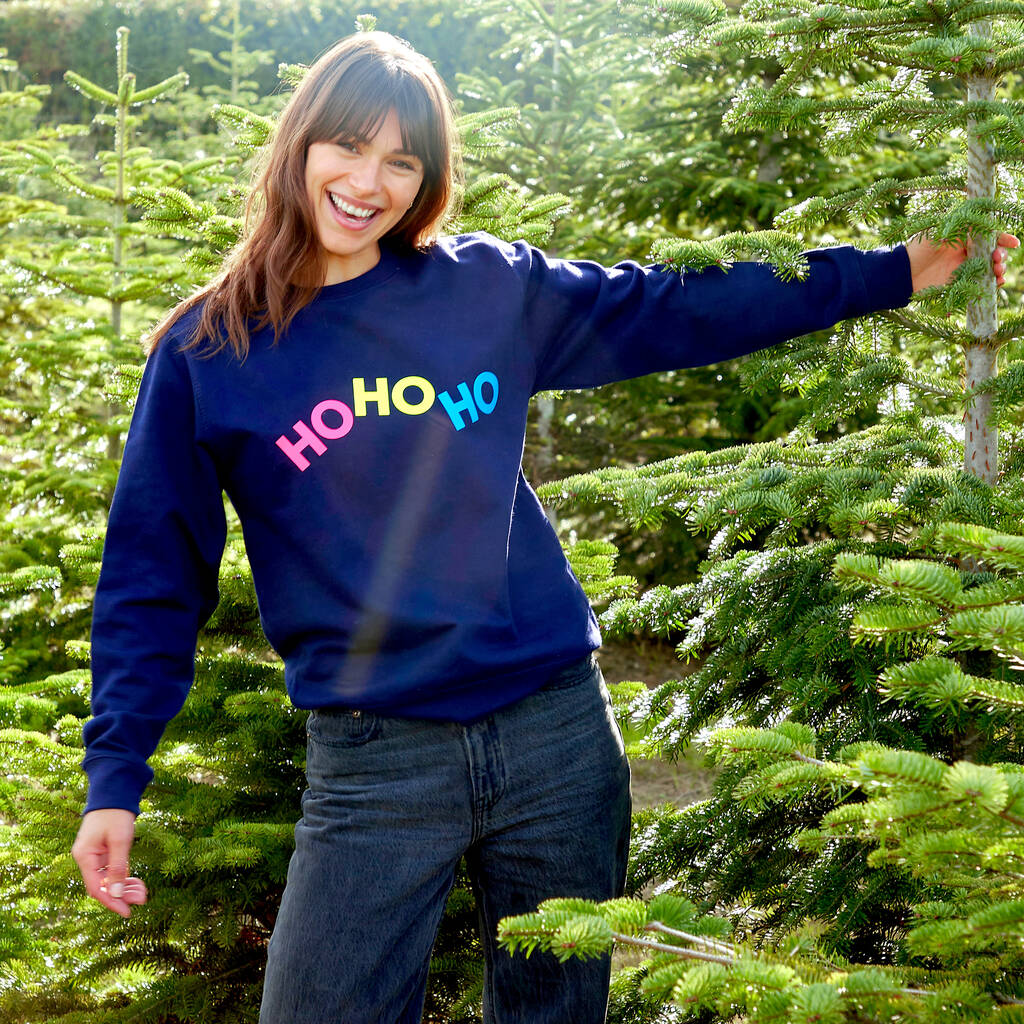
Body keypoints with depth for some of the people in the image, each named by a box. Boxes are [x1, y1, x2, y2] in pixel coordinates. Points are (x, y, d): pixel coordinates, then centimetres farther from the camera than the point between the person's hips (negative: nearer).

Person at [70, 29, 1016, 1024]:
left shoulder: (487, 287, 3)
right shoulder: (205, 351, 0)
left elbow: (680, 309, 10)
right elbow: (153, 575, 3)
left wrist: (897, 270, 10)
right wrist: (115, 778, -3)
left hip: (556, 735, 2)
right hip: (371, 766, -2)